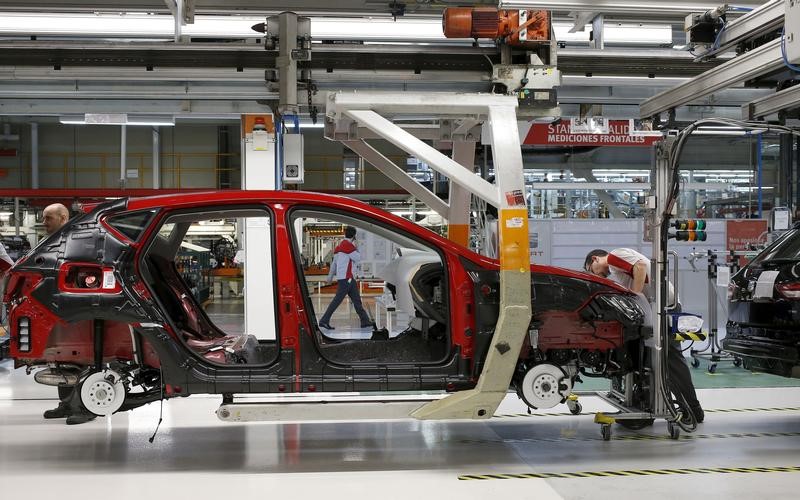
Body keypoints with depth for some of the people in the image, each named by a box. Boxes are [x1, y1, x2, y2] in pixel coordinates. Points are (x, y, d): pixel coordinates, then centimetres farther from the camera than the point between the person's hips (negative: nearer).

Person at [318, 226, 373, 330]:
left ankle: (365, 321, 15)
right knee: (338, 299, -10)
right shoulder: (348, 245, -14)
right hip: (346, 278, -10)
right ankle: (324, 320, -9)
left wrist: (330, 276, 22)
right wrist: (356, 248, 3)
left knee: (356, 299, 11)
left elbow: (334, 262, 18)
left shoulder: (340, 245, 15)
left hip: (349, 278, 10)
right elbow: (358, 258, -12)